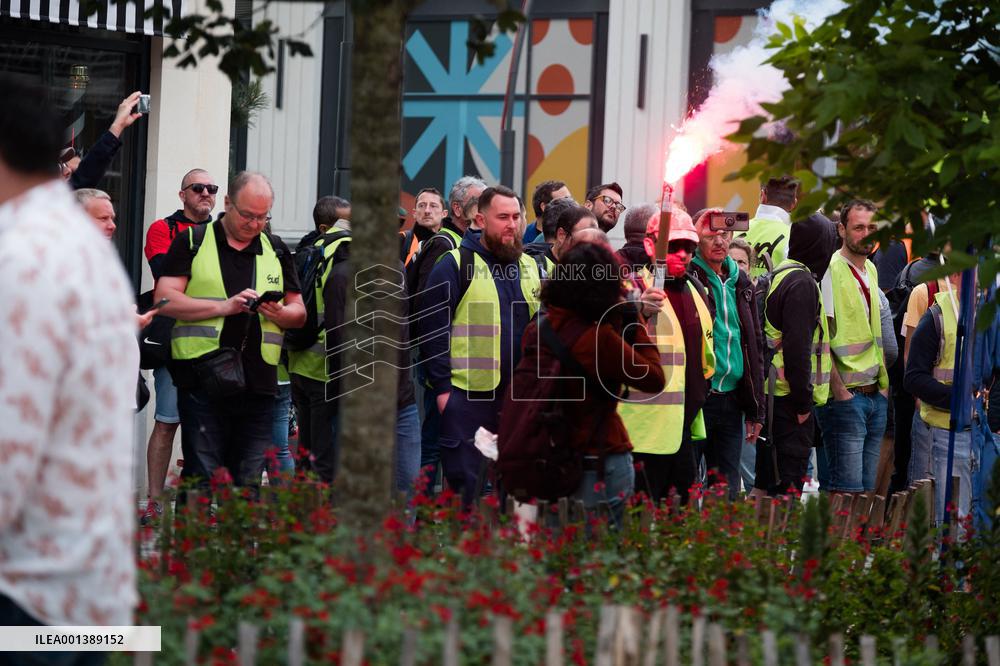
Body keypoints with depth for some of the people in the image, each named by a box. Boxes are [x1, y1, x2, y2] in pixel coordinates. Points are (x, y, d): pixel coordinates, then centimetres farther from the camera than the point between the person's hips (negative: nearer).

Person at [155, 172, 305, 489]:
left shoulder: (276, 250, 16)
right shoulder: (192, 241, 5)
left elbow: (299, 313, 17)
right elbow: (165, 300, -6)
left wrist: (279, 313, -7)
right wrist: (225, 307, -14)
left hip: (258, 385, 4)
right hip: (202, 381, -3)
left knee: (250, 481, 5)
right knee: (201, 477, -4)